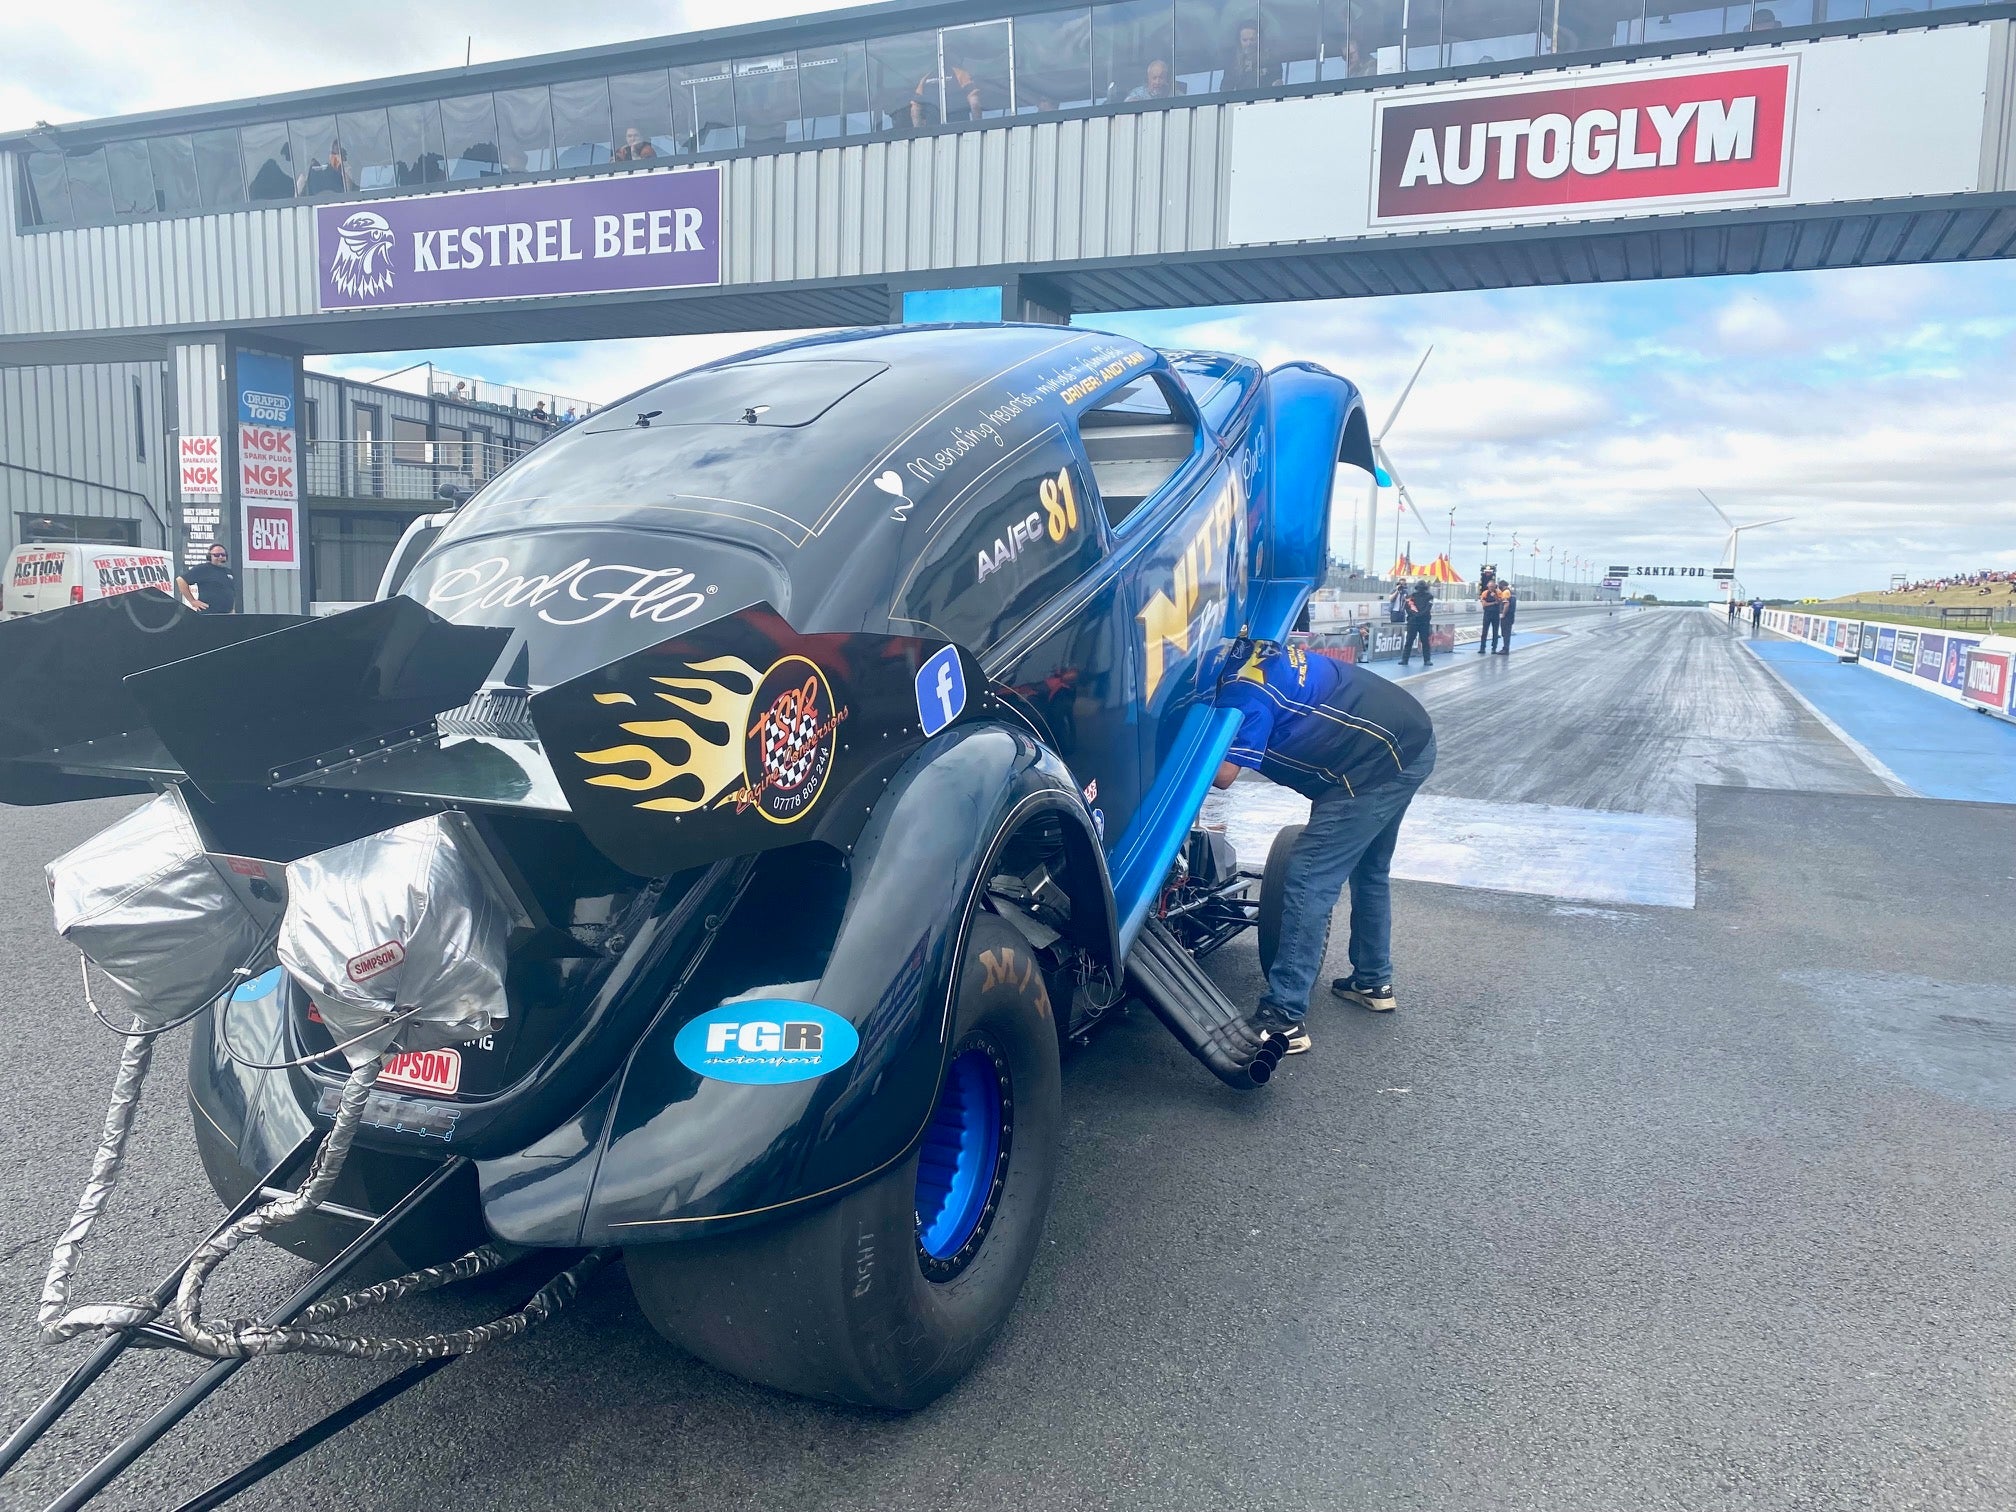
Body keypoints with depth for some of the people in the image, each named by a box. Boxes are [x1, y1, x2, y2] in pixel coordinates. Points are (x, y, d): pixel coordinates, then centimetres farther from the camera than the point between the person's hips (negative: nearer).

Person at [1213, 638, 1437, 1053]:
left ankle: (1283, 1020, -9)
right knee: (1369, 868, 25)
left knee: (1308, 882, -10)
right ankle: (1373, 982, 40)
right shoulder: (1253, 656, 11)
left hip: (1377, 765, -11)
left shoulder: (1242, 689, -17)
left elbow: (1223, 773, -21)